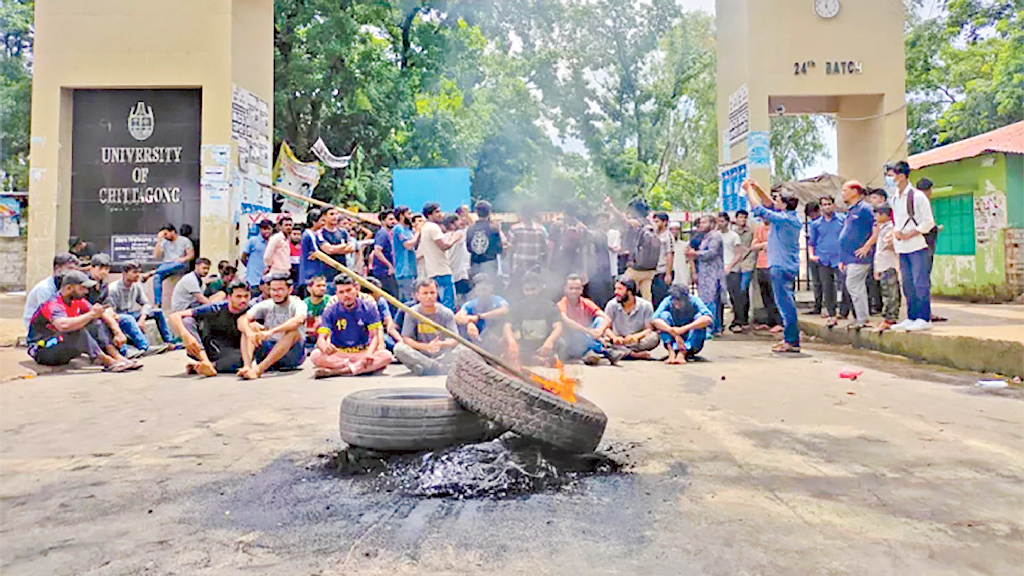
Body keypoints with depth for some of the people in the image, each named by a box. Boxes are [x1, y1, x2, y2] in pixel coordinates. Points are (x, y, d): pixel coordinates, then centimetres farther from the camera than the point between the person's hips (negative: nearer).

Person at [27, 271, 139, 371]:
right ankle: (108, 362, -32)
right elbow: (63, 325, -43)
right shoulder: (53, 304, -22)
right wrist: (91, 314, -34)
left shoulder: (78, 301, 3)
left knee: (96, 325, -10)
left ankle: (118, 357, -22)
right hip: (42, 352, -8)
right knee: (78, 332, -33)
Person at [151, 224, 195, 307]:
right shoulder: (163, 242, 18)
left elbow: (191, 255, 4)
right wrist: (159, 240, 4)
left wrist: (183, 259, -18)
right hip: (166, 265, 3)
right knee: (157, 277, -30)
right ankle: (157, 303, -32)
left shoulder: (184, 240, 10)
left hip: (180, 265, -3)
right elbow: (156, 256, 6)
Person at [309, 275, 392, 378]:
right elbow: (321, 338, -11)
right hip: (338, 353, 0)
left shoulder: (368, 307, -2)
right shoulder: (331, 311, -3)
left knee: (386, 356, -30)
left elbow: (375, 336, -6)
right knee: (315, 356, -29)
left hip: (362, 353, 1)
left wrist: (369, 353, -28)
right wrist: (325, 347, -38)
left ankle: (334, 371, -32)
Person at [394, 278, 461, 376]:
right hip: (421, 353, 2)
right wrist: (426, 346, -26)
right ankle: (442, 368, -27)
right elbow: (406, 339, -9)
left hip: (441, 354, -1)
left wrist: (441, 344, -34)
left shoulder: (446, 313, -5)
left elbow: (455, 340, -11)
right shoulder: (411, 313, -3)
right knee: (399, 348, -27)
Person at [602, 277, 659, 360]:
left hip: (637, 343, 0)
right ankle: (635, 354, -30)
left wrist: (636, 336, -28)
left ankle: (620, 353, -25)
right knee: (605, 341, -30)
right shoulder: (612, 305, -2)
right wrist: (614, 337, -25)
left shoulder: (646, 305, -5)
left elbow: (649, 329, -7)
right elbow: (607, 327, -2)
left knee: (654, 338, -30)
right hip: (618, 341, 1)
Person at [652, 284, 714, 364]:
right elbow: (654, 320, -30)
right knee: (664, 315, -21)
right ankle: (671, 353, -34)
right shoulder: (668, 301, -14)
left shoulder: (694, 300, -16)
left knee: (699, 316, -26)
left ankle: (682, 353, -37)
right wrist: (675, 334, -40)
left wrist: (683, 329, -43)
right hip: (673, 343, 1)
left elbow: (708, 319, -35)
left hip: (693, 343, -1)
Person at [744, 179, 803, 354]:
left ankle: (791, 341, -4)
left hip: (781, 267, -10)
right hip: (790, 266, 10)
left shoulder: (784, 219, -16)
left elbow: (759, 209, -15)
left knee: (785, 303, -7)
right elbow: (770, 204, 22)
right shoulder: (792, 218, 11)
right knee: (787, 303, 14)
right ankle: (791, 339, 20)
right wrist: (756, 188, 17)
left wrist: (749, 189, -3)